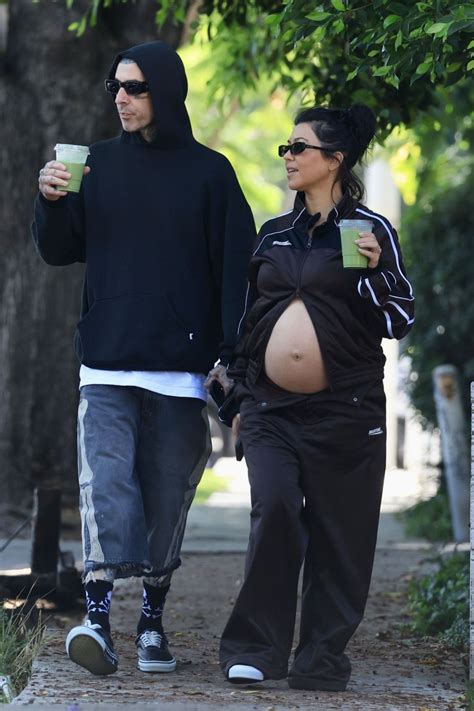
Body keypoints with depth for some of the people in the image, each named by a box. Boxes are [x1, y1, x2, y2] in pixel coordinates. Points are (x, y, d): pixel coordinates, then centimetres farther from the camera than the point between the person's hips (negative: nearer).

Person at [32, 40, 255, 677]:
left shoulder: (209, 172, 3)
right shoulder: (98, 164, 9)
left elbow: (236, 268, 1)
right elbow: (59, 252, 12)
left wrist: (231, 354, -7)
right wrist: (51, 202, -8)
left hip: (181, 366, -1)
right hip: (107, 362, 1)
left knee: (167, 494, 4)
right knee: (106, 483, -14)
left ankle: (153, 622, 14)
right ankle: (97, 617, -20)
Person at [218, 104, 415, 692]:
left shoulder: (370, 231, 1)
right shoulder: (273, 235, 15)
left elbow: (400, 321, -1)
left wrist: (373, 270, -18)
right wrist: (237, 399, 18)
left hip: (346, 411, -3)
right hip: (271, 409, 3)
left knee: (338, 534, -1)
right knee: (274, 512, -12)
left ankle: (323, 658, 7)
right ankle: (256, 648, -5)